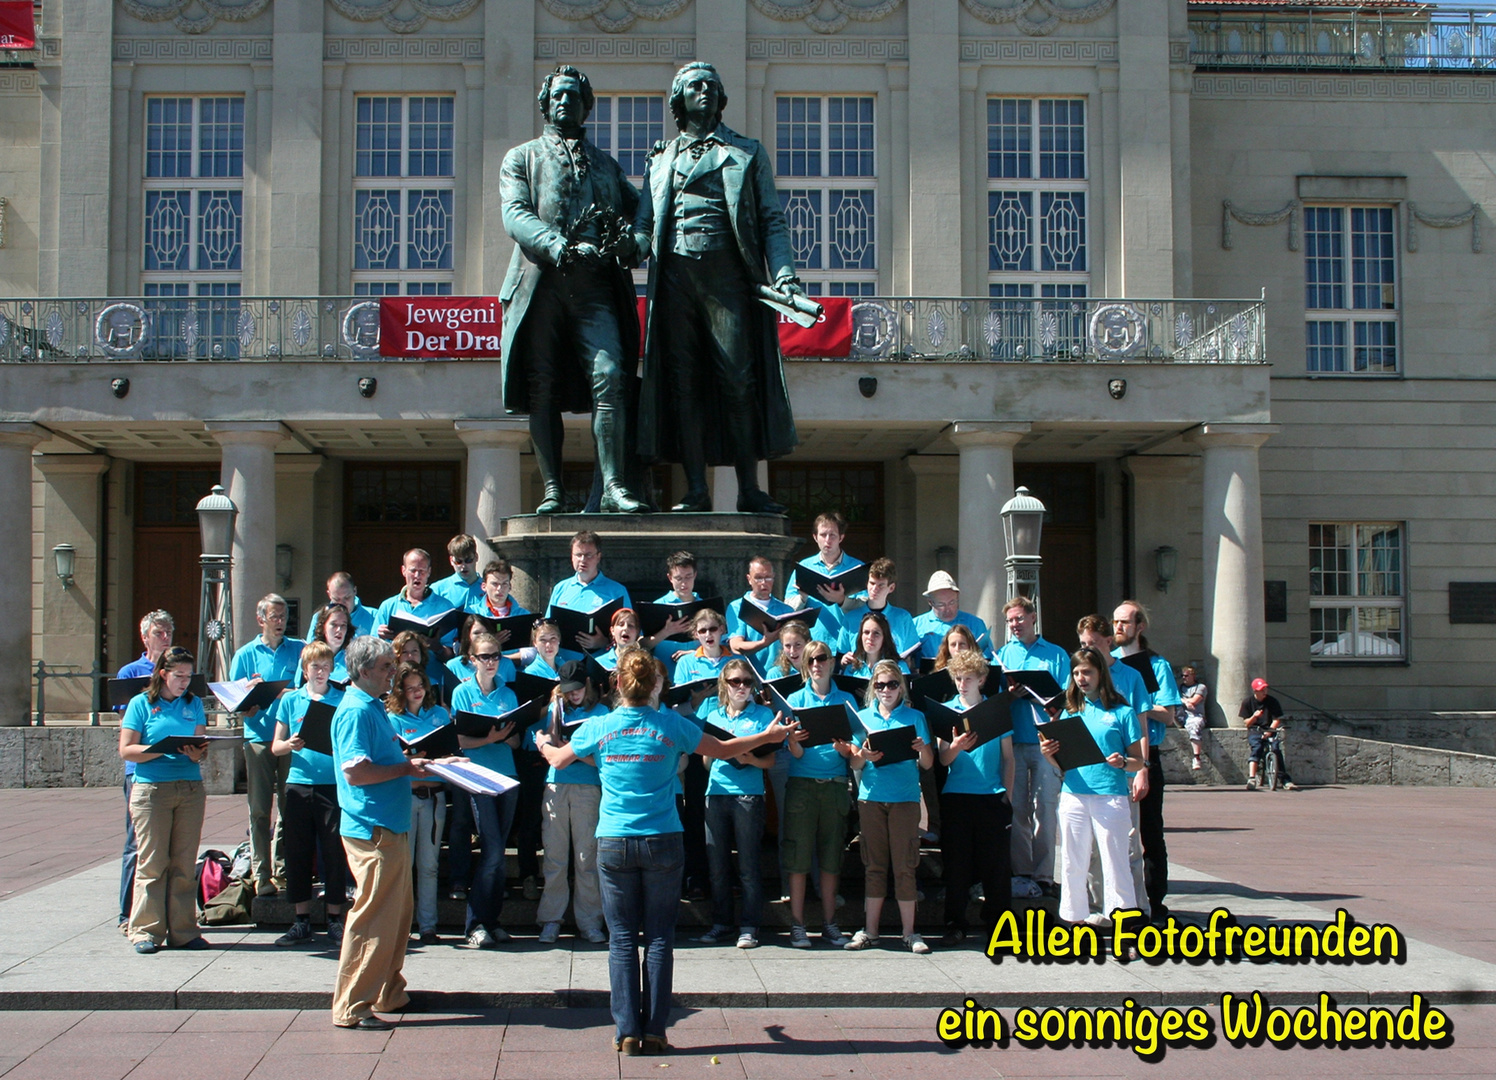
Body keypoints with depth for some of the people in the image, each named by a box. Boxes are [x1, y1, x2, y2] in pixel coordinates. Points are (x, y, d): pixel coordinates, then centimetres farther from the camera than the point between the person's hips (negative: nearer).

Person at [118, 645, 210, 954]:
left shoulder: (193, 705, 14)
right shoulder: (141, 704, 3)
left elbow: (201, 744, 10)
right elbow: (126, 749, -3)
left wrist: (197, 753, -14)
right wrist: (163, 749, -15)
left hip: (191, 788, 3)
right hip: (151, 787, -3)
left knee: (185, 864, 4)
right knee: (152, 862, -3)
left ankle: (183, 931, 9)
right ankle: (145, 931, 4)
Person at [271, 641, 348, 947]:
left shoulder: (342, 700, 5)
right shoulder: (291, 701, 9)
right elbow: (276, 746, 8)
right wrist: (290, 745, -13)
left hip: (333, 784, -2)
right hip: (299, 785, 2)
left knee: (334, 852, 0)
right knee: (298, 852, 5)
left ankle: (334, 920, 9)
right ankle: (302, 922, 13)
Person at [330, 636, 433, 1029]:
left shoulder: (373, 707, 16)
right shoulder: (355, 711, -16)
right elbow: (355, 772, -24)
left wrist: (412, 763, 12)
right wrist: (406, 768, -16)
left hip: (391, 826, 11)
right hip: (372, 830, -11)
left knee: (397, 913, 17)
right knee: (372, 918, -6)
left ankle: (388, 994, 28)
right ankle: (352, 1006, 1)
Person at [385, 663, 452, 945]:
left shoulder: (440, 714, 12)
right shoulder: (392, 718, 2)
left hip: (434, 794, 3)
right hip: (405, 793, -3)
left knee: (429, 864, 6)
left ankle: (428, 926, 10)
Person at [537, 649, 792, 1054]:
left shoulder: (598, 727, -1)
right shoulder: (671, 726, -3)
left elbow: (557, 759, 17)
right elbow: (722, 750, 11)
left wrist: (543, 744, 41)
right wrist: (767, 736, 27)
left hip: (613, 845, 0)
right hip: (662, 842, 0)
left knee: (621, 938, 6)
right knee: (659, 937, 5)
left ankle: (627, 1032, 5)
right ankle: (654, 1032, 6)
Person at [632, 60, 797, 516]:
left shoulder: (747, 153, 17)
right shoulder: (661, 158, 22)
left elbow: (771, 220, 9)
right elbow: (644, 224, 15)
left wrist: (783, 275, -6)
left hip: (728, 274, -2)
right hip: (675, 275, 2)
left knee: (739, 381, -8)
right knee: (683, 381, -3)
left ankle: (749, 489, -5)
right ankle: (696, 490, -1)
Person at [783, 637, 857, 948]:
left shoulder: (846, 700, 10)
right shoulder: (796, 699, 6)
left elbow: (853, 751, 7)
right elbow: (796, 752, -2)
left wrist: (845, 749, -15)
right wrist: (791, 738, -23)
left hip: (835, 783, 1)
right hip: (802, 783, -1)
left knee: (831, 856, 5)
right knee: (798, 855, -2)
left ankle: (829, 923, 13)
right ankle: (797, 925, 5)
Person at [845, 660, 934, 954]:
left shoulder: (914, 717, 6)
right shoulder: (863, 718, 10)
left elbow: (927, 764, 5)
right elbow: (854, 763, 8)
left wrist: (922, 749, -16)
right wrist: (864, 756, -14)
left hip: (905, 797, -1)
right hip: (871, 797, 1)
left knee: (904, 866, -2)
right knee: (875, 865, 5)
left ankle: (909, 932, 4)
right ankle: (870, 930, 10)